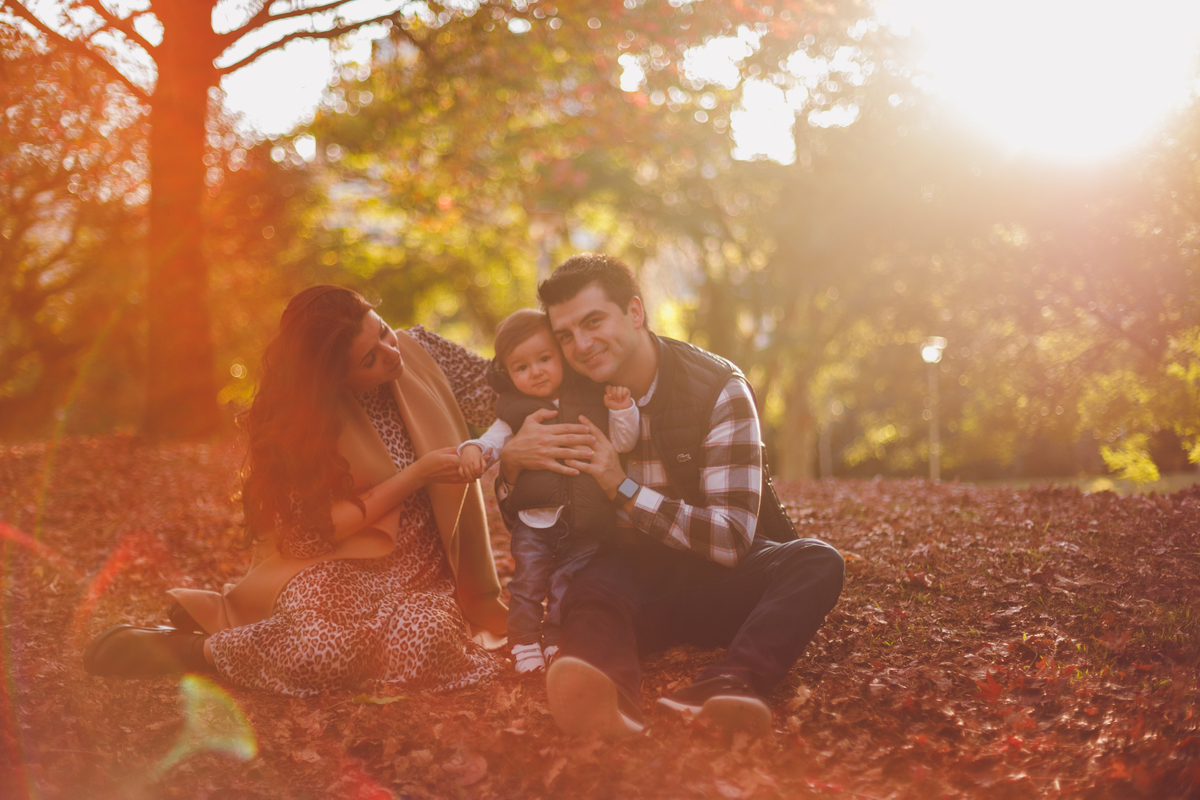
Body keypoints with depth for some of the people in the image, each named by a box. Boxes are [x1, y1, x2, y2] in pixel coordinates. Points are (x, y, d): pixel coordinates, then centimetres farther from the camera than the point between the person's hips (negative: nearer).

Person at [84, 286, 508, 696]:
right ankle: (196, 647, -6)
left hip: (425, 576, 5)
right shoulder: (302, 418, -12)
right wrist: (415, 475, -18)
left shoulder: (418, 350, -3)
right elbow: (317, 530, -13)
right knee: (319, 648, -37)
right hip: (336, 569, -5)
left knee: (420, 637, -29)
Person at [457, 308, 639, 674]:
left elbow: (622, 442, 1)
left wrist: (623, 410, -16)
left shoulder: (591, 399, 0)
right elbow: (494, 441, -1)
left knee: (567, 586, 6)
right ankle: (525, 644, 16)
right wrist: (473, 450, -23)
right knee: (527, 584, 3)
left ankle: (557, 643, 20)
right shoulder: (515, 410, 2)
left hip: (584, 523, -1)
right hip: (534, 520, 1)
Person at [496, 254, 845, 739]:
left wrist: (624, 488, -24)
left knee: (818, 562, -30)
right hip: (635, 576, 1)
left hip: (717, 581, -1)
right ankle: (611, 695, -67)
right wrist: (511, 460, -16)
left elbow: (732, 539, -17)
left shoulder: (719, 389, -11)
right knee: (591, 593, -33)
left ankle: (720, 691, -56)